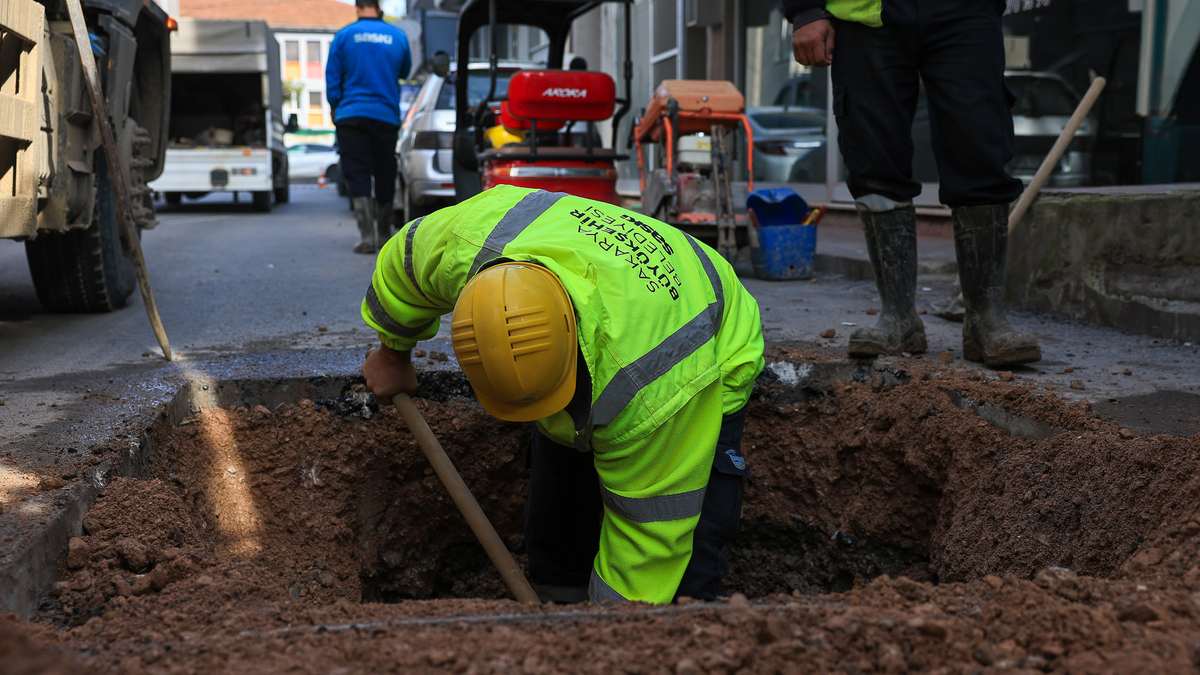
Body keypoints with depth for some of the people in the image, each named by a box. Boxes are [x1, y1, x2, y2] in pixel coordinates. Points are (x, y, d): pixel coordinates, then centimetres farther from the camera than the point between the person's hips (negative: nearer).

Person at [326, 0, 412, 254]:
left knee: (358, 177, -2)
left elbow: (332, 79, 0)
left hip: (351, 116, -2)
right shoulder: (397, 36, 4)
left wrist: (336, 108, 13)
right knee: (385, 177, 12)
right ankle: (384, 233, 22)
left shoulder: (344, 36, -1)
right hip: (387, 117, 2)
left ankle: (368, 236, -13)